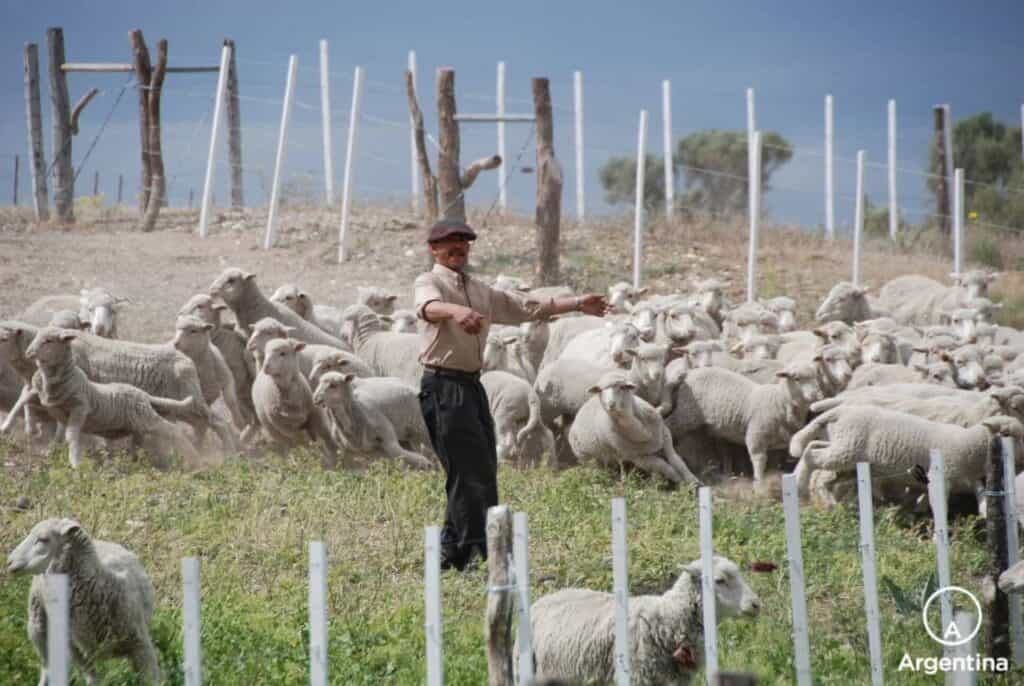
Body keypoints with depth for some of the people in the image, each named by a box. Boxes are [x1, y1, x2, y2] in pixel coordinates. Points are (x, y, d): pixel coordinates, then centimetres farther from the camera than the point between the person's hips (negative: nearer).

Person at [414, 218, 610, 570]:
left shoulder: (481, 291, 21)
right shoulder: (429, 282, -4)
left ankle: (453, 555, 18)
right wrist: (457, 311, -50)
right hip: (443, 386, -9)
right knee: (470, 474, -12)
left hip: (472, 385, 9)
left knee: (482, 472, 9)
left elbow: (528, 307, 21)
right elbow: (430, 306, -28)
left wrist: (577, 303, 13)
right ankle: (490, 553, -15)